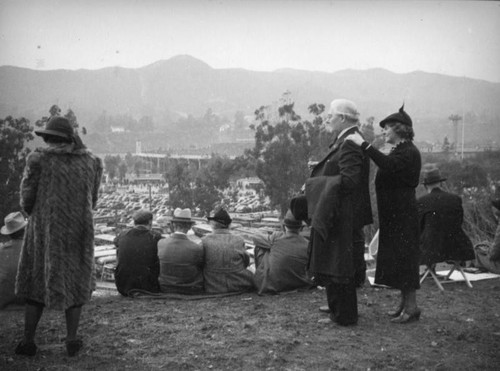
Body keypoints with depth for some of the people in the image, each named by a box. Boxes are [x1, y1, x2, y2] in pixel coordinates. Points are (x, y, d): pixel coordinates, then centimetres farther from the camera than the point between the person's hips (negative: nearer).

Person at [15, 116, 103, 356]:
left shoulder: (38, 160, -7)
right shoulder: (90, 162, 3)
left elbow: (27, 201, -3)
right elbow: (92, 202, 9)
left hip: (45, 232, -2)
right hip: (80, 233, 2)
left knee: (38, 283, 12)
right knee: (76, 282, 15)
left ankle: (28, 342, 14)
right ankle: (72, 340, 13)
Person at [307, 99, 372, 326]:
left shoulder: (350, 145, -21)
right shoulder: (345, 141, 11)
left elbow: (348, 180, -28)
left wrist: (316, 182, -18)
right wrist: (321, 170, 8)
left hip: (342, 217, -11)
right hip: (339, 214, 11)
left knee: (337, 263, -1)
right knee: (337, 263, 20)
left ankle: (343, 315, 9)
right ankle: (339, 306, 34)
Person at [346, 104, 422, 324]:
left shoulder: (409, 152, -14)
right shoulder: (399, 151, 17)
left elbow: (389, 165, -33)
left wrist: (364, 145, -32)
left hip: (403, 215, -10)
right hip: (393, 215, 10)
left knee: (403, 257, -5)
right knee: (396, 258, 13)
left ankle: (411, 307, 2)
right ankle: (405, 302, 22)